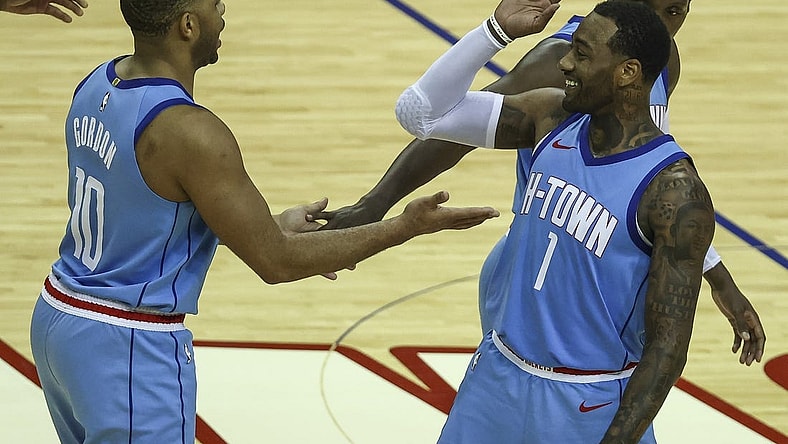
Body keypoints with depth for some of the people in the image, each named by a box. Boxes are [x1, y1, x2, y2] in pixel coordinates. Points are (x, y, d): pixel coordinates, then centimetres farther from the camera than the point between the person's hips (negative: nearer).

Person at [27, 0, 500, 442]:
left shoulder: (97, 85, 1)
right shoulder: (190, 132, -25)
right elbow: (276, 263, -18)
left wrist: (272, 226, 16)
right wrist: (407, 227, -12)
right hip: (131, 351, -9)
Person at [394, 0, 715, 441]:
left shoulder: (675, 192, -21)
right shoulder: (553, 117, -3)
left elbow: (668, 348, -20)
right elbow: (421, 112, -3)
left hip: (590, 406, -6)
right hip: (498, 377, 6)